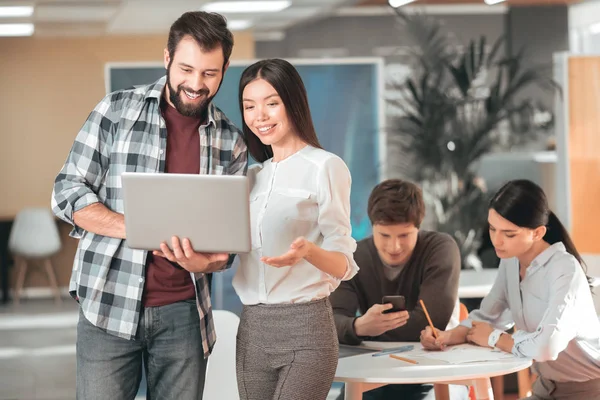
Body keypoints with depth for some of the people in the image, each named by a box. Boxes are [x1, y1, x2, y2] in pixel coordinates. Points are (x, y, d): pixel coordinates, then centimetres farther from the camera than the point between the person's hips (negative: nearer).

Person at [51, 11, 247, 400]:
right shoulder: (116, 111, 0)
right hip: (109, 305, -2)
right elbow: (68, 193, -2)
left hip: (184, 312, 2)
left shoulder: (231, 142, 6)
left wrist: (204, 261, -17)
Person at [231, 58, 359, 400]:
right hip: (251, 330, 6)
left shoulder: (325, 167, -5)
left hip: (306, 328, -6)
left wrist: (308, 251, -28)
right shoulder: (252, 176, 15)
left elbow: (344, 263, -8)